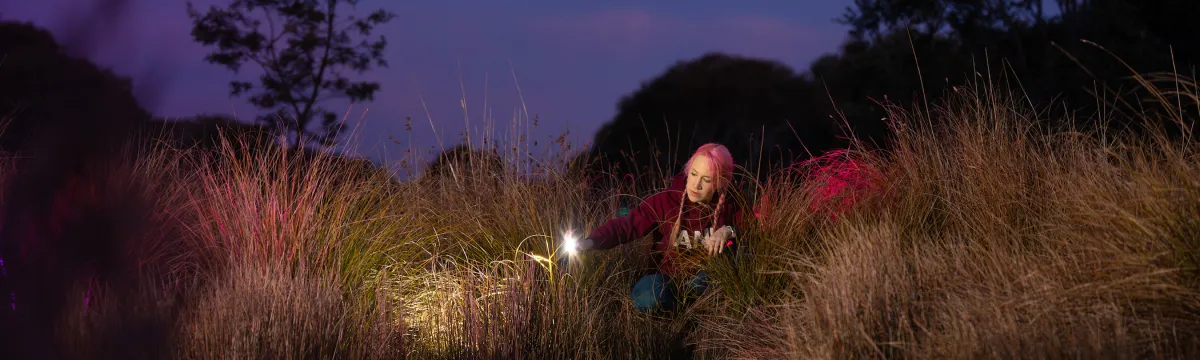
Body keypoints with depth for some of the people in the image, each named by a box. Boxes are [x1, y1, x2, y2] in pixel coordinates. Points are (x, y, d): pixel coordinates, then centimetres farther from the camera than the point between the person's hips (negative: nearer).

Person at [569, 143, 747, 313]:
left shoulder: (730, 205, -13)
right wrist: (590, 242, -37)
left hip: (708, 276, 1)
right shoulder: (666, 201, -19)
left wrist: (729, 231, -27)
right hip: (670, 275, -1)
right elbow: (626, 225, -20)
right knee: (647, 299, -35)